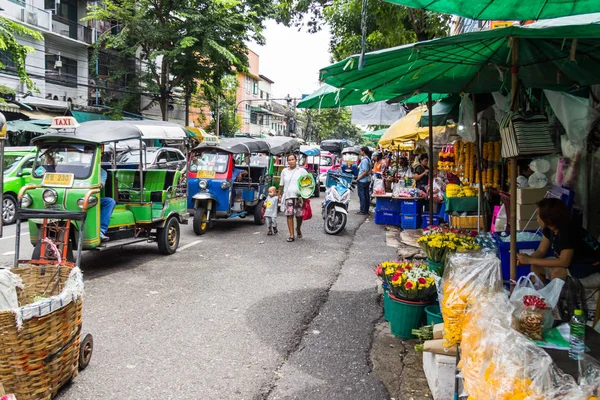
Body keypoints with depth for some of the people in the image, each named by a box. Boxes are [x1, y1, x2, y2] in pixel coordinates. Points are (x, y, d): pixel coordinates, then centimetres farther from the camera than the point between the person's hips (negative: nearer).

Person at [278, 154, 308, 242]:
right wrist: (279, 194, 19)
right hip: (288, 196, 1)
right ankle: (291, 235, -1)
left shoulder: (301, 170, 6)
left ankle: (298, 229, 31)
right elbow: (281, 184, 20)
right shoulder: (284, 171, 13)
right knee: (289, 215, -5)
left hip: (299, 196, -1)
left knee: (299, 215, 1)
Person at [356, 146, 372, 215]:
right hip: (367, 180, 10)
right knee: (366, 195, 12)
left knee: (362, 195, -4)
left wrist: (359, 178, -16)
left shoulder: (364, 160, -18)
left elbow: (365, 171, -22)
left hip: (362, 180, -10)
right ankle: (366, 210, 18)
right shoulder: (368, 159, 13)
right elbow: (369, 170, 17)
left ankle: (363, 211, 0)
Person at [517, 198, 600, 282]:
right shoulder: (549, 228, -7)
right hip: (573, 261, 8)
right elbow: (541, 251, -1)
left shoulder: (568, 231, -32)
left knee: (557, 272, -32)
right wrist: (527, 258, -24)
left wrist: (530, 260, -34)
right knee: (535, 266, -5)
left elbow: (564, 262, -35)